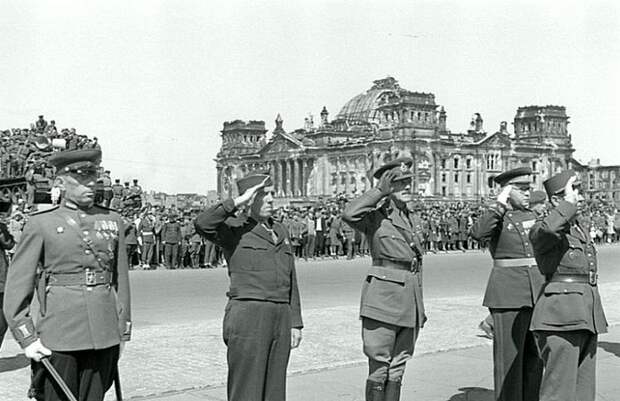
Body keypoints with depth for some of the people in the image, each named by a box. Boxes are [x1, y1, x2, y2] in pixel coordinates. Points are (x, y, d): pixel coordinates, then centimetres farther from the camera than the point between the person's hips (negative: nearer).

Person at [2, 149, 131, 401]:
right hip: (58, 337, -3)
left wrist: (123, 332, 13)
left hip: (103, 338, 3)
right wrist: (27, 339, -6)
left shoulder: (113, 221, 11)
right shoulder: (40, 224, 1)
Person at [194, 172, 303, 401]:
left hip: (280, 318, 6)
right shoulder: (234, 229, -2)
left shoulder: (280, 232, 18)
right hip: (248, 316, -6)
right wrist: (238, 201, -19)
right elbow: (202, 224, -24)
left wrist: (296, 323, 14)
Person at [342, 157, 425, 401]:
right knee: (379, 368, -3)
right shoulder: (375, 217, -4)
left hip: (410, 301, 7)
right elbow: (349, 215, -28)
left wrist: (419, 308, 22)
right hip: (384, 298, -7)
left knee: (397, 369, 10)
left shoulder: (407, 218, 18)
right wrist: (379, 191, -19)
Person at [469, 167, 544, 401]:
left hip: (536, 292, 6)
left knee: (534, 354, 10)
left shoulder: (532, 216, 14)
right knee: (510, 355, -3)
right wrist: (501, 204, -20)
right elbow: (477, 233, -28)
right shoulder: (496, 217, -4)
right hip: (508, 295, -6)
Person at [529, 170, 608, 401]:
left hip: (587, 316, 9)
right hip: (561, 316, -9)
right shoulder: (543, 230, -10)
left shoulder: (582, 226, 16)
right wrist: (569, 201, -22)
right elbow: (547, 229, -34)